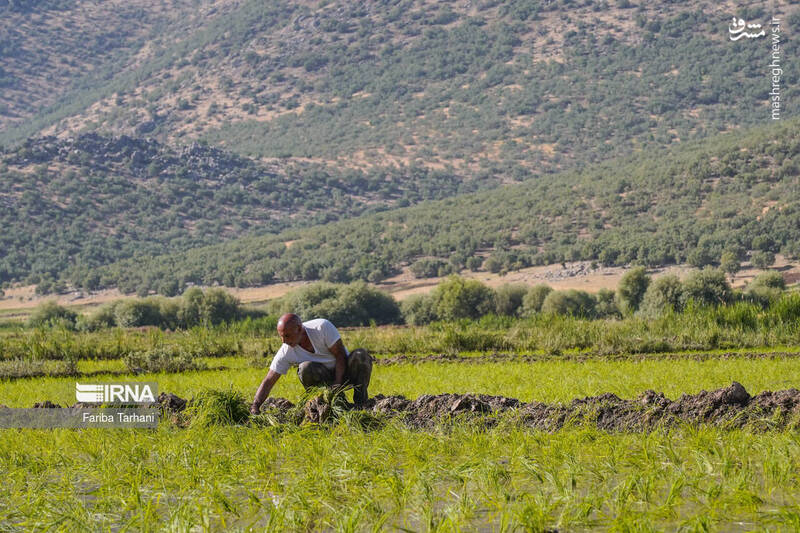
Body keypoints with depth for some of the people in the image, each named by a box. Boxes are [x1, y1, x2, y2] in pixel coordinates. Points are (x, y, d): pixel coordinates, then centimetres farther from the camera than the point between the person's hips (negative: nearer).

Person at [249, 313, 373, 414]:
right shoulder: (286, 352, -14)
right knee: (305, 368, -32)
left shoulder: (322, 327, -21)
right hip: (325, 379, 1)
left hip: (344, 371, -1)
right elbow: (268, 382, -13)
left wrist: (338, 385, -29)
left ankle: (361, 403, -15)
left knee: (360, 355, -33)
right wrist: (255, 406, -27)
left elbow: (340, 356, -19)